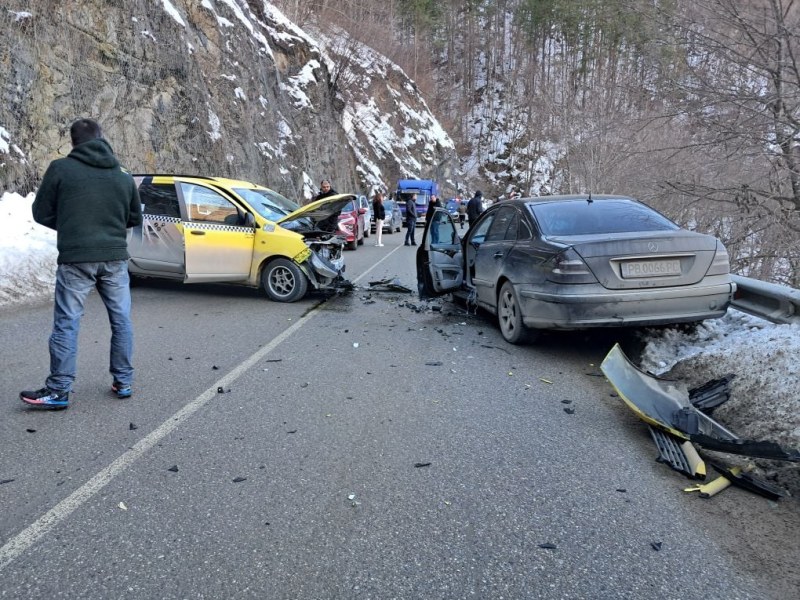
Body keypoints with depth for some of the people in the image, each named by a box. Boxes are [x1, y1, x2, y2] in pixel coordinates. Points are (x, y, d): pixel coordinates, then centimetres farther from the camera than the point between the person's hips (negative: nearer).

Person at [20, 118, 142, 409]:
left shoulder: (60, 168, -3)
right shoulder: (123, 176, 9)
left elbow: (41, 213, 2)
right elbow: (135, 218, 16)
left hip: (75, 259, -3)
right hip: (115, 257, 3)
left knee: (67, 323, 2)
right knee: (121, 320, 11)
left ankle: (59, 390, 5)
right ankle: (123, 382, 16)